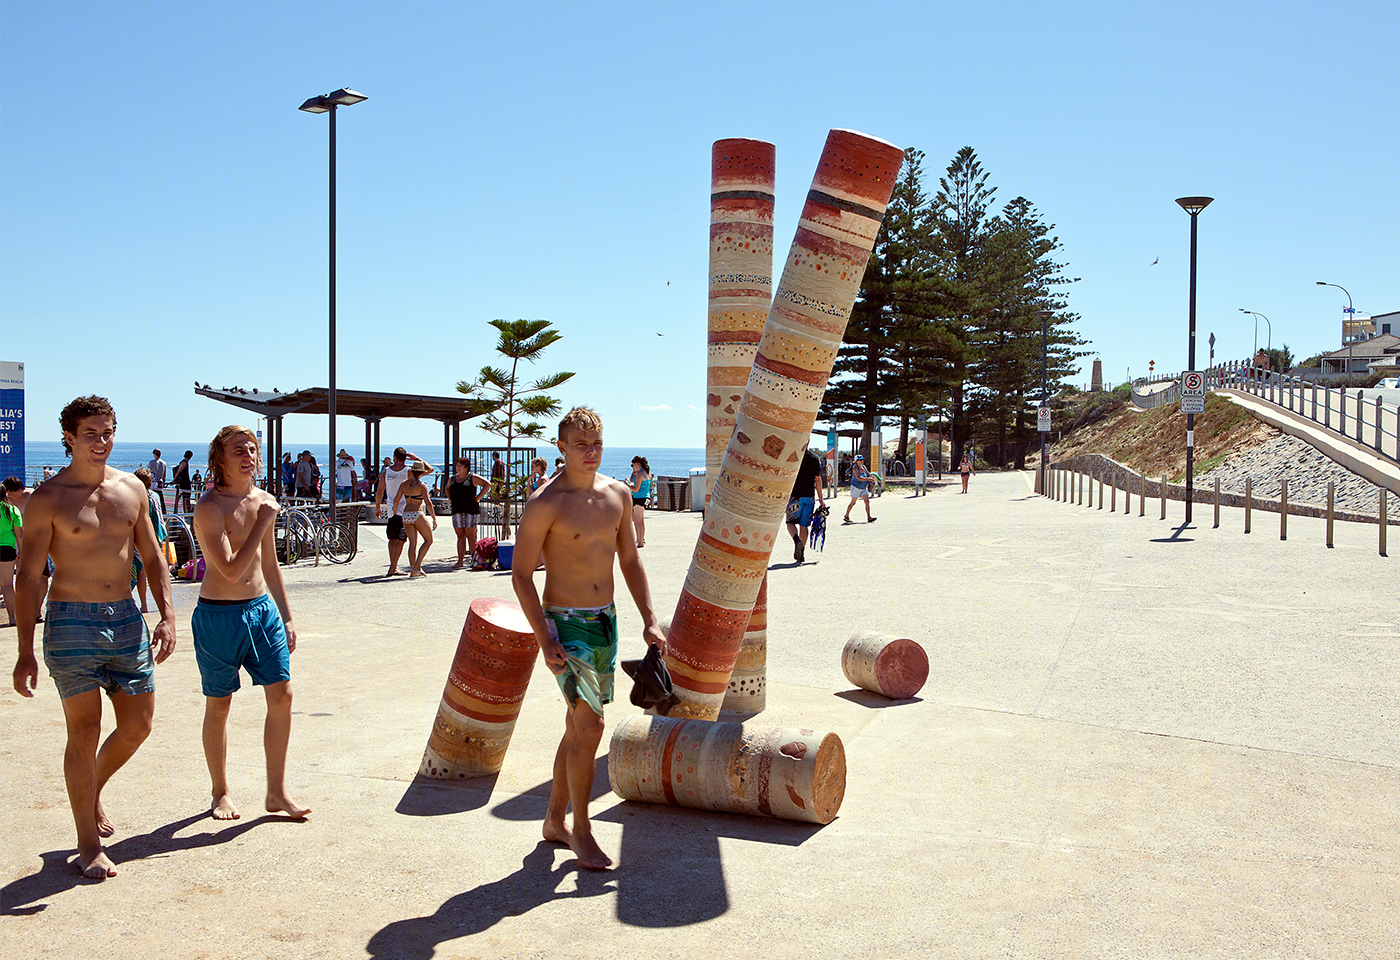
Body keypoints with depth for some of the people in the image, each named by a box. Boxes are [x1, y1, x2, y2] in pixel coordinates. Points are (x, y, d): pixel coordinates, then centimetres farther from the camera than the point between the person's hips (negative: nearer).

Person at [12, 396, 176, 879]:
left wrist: (167, 615, 2)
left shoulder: (131, 489, 8)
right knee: (84, 732, -1)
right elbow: (29, 577, -5)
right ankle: (88, 844, 12)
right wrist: (25, 652, -9)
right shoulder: (47, 499, -5)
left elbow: (153, 557, 13)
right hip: (71, 624, -4)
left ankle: (93, 790, 39)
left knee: (138, 726, 9)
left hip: (126, 620, 4)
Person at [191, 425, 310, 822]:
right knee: (219, 705, 7)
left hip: (262, 609, 6)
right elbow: (232, 570, -23)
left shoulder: (262, 500, 7)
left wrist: (286, 617, 17)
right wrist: (263, 522, -21)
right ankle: (221, 793, 25)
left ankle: (277, 793, 13)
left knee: (282, 694, 2)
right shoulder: (209, 507, -15)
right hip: (218, 615, -6)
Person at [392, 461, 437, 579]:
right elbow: (428, 503, -15)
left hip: (406, 515, 6)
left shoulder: (404, 484, 8)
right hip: (418, 515, -6)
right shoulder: (421, 485, -9)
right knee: (429, 540, 7)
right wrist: (434, 519, -11)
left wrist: (395, 514, 25)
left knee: (413, 543, 10)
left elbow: (396, 500, 10)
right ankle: (417, 566, -5)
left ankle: (413, 572, 5)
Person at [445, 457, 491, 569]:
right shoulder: (453, 479, 15)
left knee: (470, 535, -6)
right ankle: (460, 561, 6)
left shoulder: (473, 477, -2)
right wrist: (450, 499, 18)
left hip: (471, 510, -5)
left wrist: (478, 497, -7)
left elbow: (487, 484, -5)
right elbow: (447, 488, 35)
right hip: (457, 511, 5)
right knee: (460, 536, 5)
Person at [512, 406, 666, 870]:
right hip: (565, 623, -6)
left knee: (578, 728, 14)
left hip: (606, 623, 7)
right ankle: (581, 831, 4)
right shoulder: (544, 503, -13)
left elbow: (630, 560, 14)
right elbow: (521, 574, -11)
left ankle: (555, 820, 29)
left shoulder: (618, 494, 6)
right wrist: (545, 641, -18)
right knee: (590, 726, -12)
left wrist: (649, 620, 6)